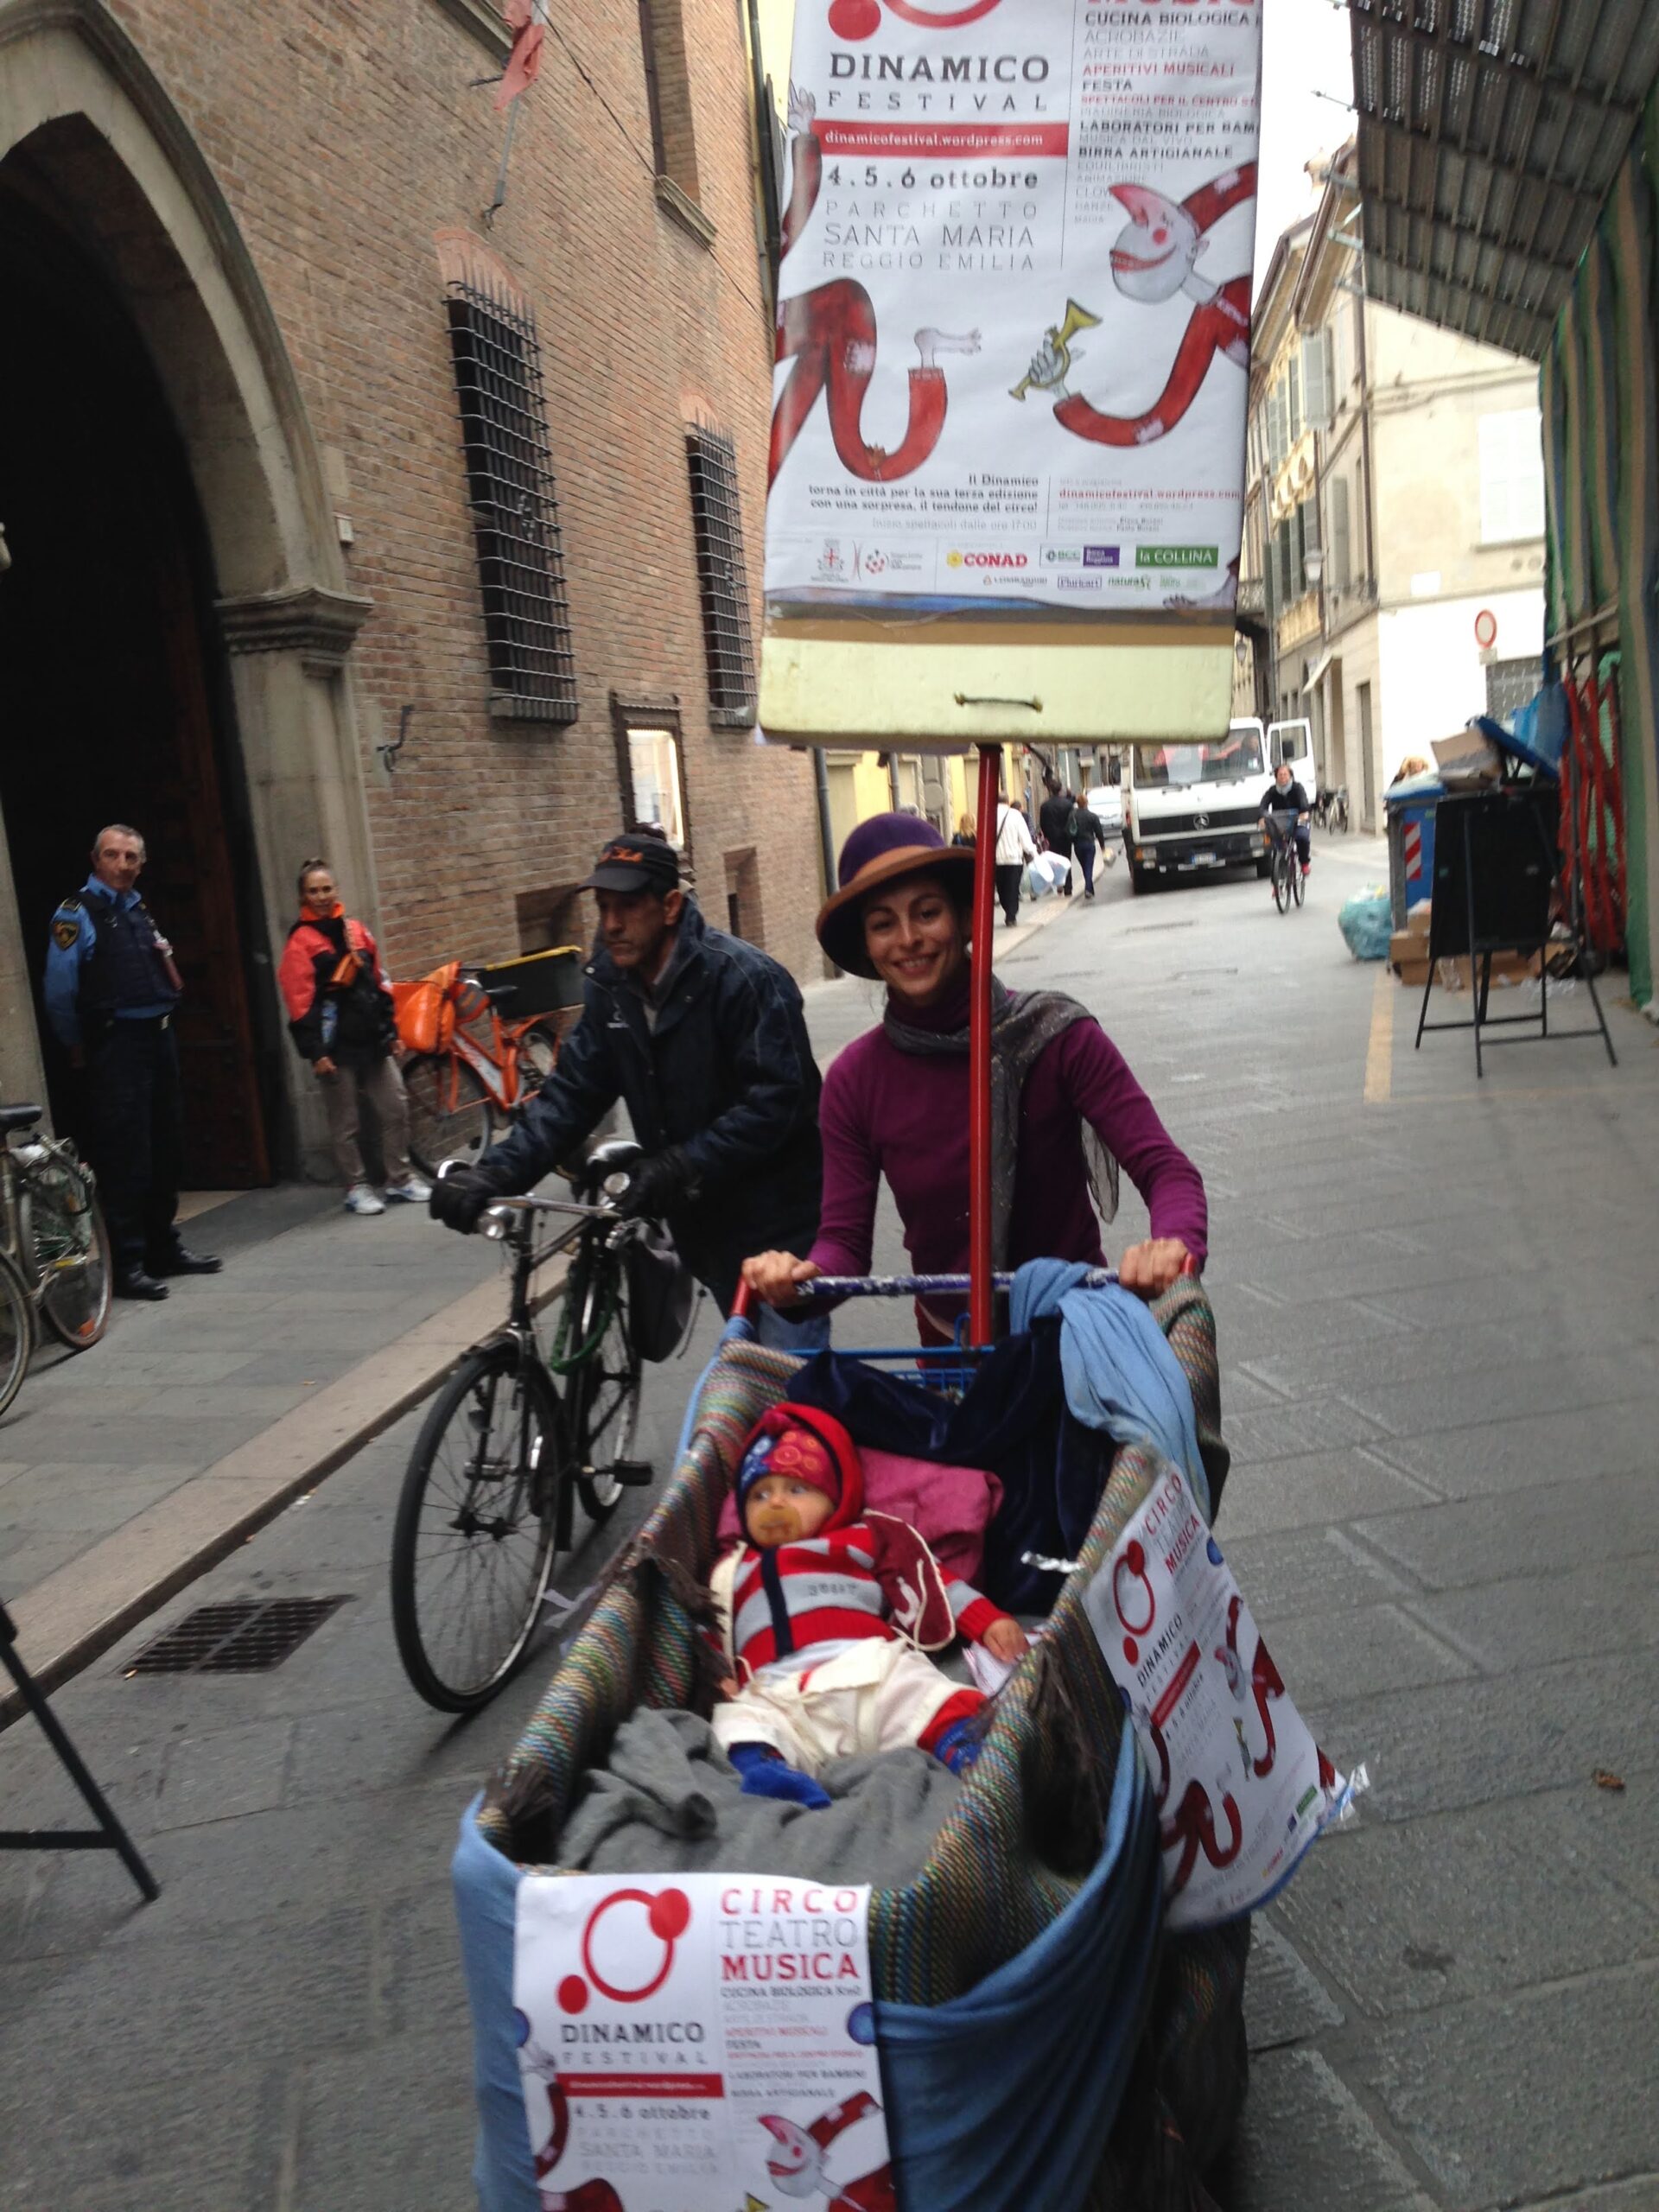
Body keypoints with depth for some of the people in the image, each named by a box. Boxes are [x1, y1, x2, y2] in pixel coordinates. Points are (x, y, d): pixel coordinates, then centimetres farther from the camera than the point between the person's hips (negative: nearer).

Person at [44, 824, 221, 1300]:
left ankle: (164, 1248, 24)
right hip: (116, 1046, -8)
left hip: (159, 1038, 8)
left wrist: (167, 958, 8)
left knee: (166, 1150, 12)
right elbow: (59, 993, -12)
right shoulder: (77, 913, -7)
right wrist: (80, 1048, -3)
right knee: (125, 1156, -7)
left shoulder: (140, 912, 17)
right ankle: (126, 1265, -1)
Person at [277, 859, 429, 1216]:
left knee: (396, 1109, 7)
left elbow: (379, 983, 16)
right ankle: (357, 1188, 14)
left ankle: (400, 1179, 19)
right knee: (345, 1123, 3)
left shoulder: (355, 931, 11)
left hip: (372, 1040, 5)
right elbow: (300, 1001, -10)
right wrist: (315, 1052, -14)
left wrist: (391, 1031, 14)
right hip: (337, 1047, -5)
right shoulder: (300, 941, -6)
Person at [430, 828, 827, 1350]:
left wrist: (682, 1165, -31)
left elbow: (777, 1099, -24)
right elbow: (571, 1093, -1)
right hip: (706, 1224, 7)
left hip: (780, 1224, -7)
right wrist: (495, 1173, -15)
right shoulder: (611, 986, 1)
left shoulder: (743, 976, -20)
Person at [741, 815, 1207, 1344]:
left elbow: (1165, 1168, -23)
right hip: (949, 1344, 2)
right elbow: (844, 1240, -9)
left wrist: (1172, 1245, -44)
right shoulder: (854, 1079, -12)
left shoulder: (1057, 1036, -20)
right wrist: (801, 1274, -32)